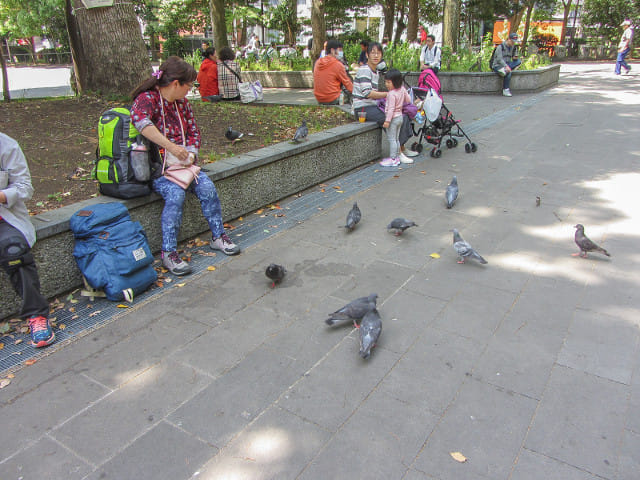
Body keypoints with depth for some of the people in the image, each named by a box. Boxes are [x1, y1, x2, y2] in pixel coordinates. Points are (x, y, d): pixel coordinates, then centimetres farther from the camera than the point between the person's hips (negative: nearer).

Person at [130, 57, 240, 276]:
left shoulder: (182, 103, 13)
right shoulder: (147, 98, -11)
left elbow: (193, 132, 17)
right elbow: (140, 120, -33)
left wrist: (190, 154, -5)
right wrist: (171, 147, -41)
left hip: (182, 164, 6)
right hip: (156, 167, -6)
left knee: (207, 187, -18)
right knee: (176, 194, -31)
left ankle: (218, 236, 0)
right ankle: (168, 253, -23)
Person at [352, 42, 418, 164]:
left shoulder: (376, 71, 18)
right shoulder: (364, 70, -12)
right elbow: (367, 93, -21)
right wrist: (388, 94, -16)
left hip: (372, 106, 10)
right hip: (363, 109, -10)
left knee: (404, 115, 3)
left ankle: (402, 149, 9)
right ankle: (398, 152, -11)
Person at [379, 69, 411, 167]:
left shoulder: (391, 94, -22)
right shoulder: (402, 89, 2)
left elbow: (391, 109, -23)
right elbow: (408, 100, 12)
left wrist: (387, 120, -21)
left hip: (393, 118, -9)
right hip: (400, 116, 9)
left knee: (391, 139, -3)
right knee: (396, 138, 17)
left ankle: (393, 159, 0)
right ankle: (397, 156, 23)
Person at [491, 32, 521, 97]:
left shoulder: (514, 47, 9)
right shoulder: (500, 47, -11)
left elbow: (514, 58, 17)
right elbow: (499, 59, -20)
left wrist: (515, 57, -10)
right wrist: (506, 66, -34)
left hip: (507, 64, 6)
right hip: (498, 65, -6)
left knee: (518, 61, -17)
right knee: (508, 72, -35)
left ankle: (506, 71, -23)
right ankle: (505, 90, -25)